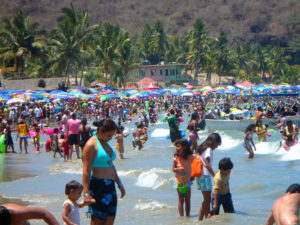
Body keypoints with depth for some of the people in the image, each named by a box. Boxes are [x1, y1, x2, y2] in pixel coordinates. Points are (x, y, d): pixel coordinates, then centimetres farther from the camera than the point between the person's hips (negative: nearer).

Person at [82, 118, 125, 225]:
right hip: (97, 186, -9)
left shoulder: (106, 143, 15)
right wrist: (86, 193, -20)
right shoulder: (91, 145, -12)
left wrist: (119, 183, 26)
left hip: (110, 186, 9)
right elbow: (86, 171, -16)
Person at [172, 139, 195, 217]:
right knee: (181, 200, 2)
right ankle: (181, 216, 6)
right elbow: (173, 169, -2)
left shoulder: (191, 157, -10)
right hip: (179, 181, -1)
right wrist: (178, 169, -22)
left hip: (188, 180, 1)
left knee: (187, 200, 7)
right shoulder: (176, 158, -9)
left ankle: (187, 216, 17)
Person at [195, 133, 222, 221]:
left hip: (200, 175, 9)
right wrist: (215, 176, -19)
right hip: (205, 175, -9)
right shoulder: (209, 149, -12)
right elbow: (207, 165, -19)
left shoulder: (202, 148, 14)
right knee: (207, 200, -3)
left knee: (206, 200, 14)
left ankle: (200, 219, 16)